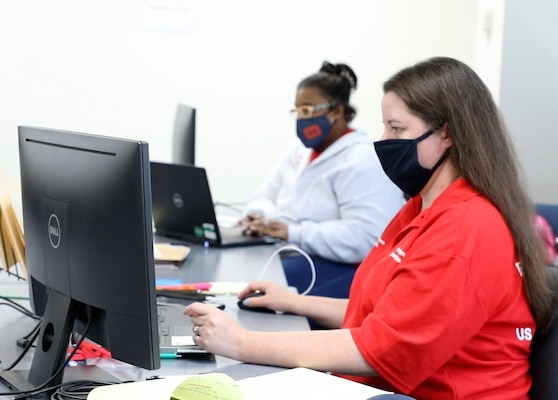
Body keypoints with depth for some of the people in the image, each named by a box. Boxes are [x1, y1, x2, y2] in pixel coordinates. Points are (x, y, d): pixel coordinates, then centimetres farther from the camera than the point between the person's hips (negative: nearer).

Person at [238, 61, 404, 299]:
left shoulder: (363, 161, -12)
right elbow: (266, 197, 20)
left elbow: (365, 238, -23)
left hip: (342, 270, -8)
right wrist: (260, 217, -5)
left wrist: (294, 232, -26)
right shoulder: (300, 149, 16)